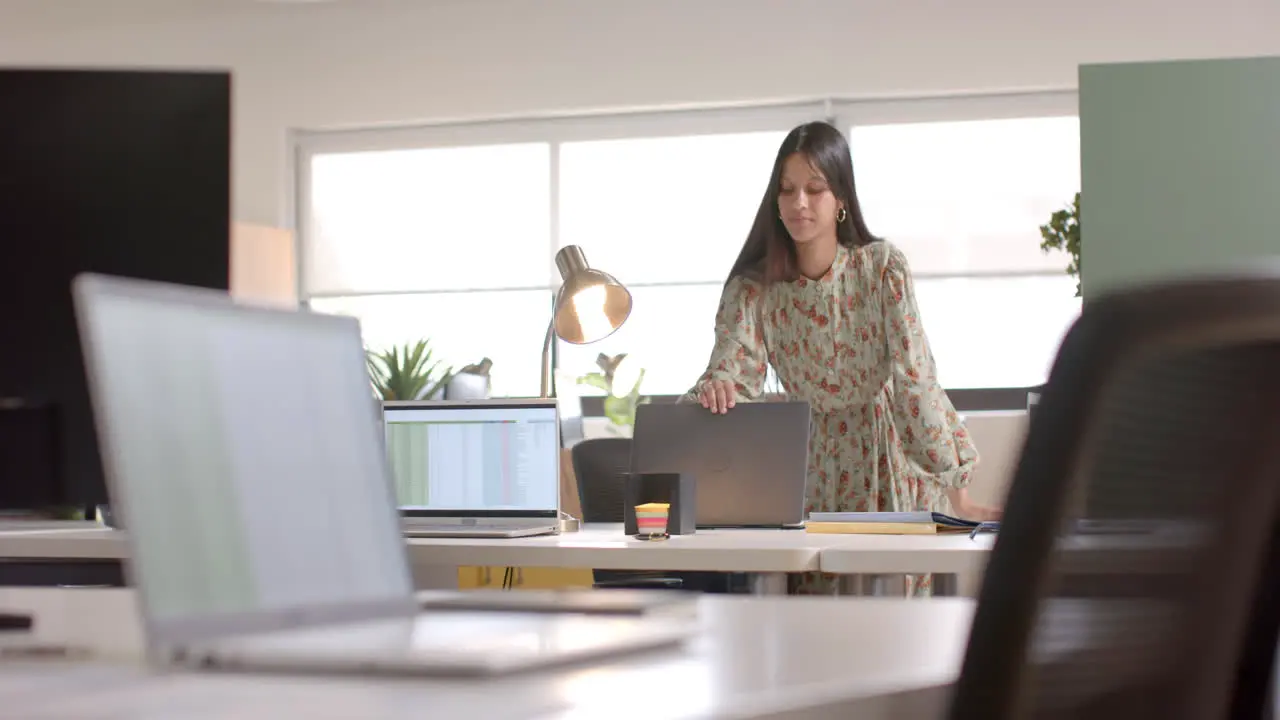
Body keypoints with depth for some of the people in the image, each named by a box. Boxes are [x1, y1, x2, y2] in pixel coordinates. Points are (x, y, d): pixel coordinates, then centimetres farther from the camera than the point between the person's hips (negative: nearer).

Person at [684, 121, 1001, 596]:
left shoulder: (883, 268, -11)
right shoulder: (752, 289, -7)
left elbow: (915, 377, -14)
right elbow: (732, 378, -16)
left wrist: (958, 495, -19)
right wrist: (713, 390, -42)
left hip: (893, 474, -1)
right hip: (812, 481, 1)